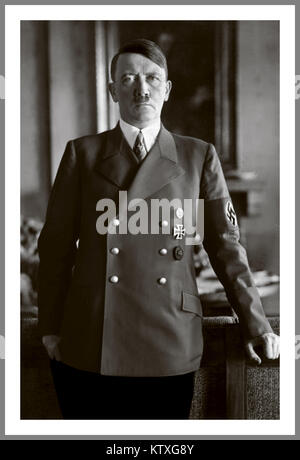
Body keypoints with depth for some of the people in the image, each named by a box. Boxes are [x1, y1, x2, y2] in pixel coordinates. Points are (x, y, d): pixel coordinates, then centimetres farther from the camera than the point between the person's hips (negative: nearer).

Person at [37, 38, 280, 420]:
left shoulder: (199, 156, 8)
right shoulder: (82, 153, 7)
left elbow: (225, 245, 7)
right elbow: (56, 244, 7)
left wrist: (255, 326, 3)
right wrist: (50, 328, 3)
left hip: (169, 350, 0)